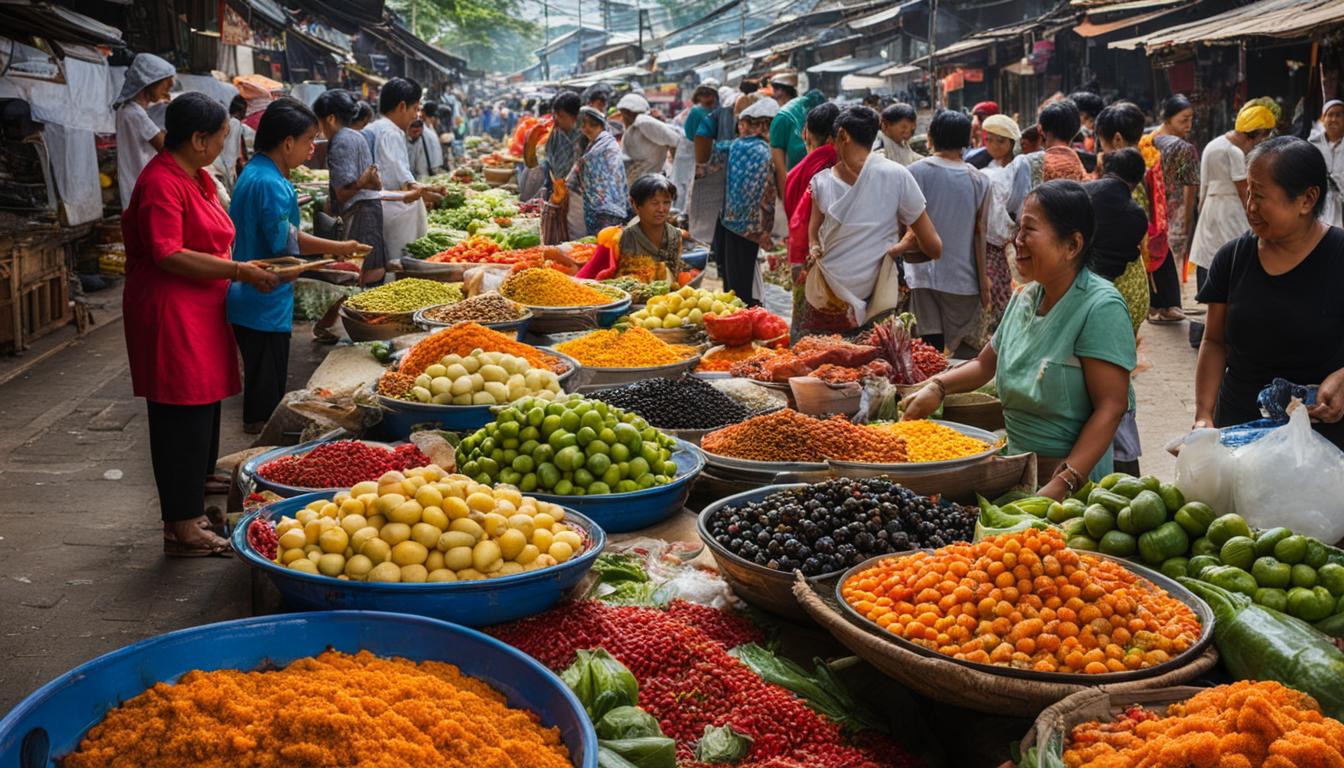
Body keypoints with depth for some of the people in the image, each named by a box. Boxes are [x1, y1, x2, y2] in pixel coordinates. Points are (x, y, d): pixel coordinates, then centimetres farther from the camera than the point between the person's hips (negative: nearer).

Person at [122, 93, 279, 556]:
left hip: (201, 313, 10)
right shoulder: (162, 183, -16)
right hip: (171, 314, -10)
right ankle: (183, 528, 2)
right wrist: (238, 271, -21)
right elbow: (168, 256, -23)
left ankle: (190, 513, 24)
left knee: (201, 412, 14)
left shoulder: (198, 178, 16)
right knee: (182, 417, -5)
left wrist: (247, 267, 12)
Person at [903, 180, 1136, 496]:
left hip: (1080, 481, -6)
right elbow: (985, 364, 20)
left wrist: (1063, 484, -26)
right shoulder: (1024, 298, 6)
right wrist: (937, 386, 1)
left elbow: (1110, 407, -19)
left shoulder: (1100, 307, -15)